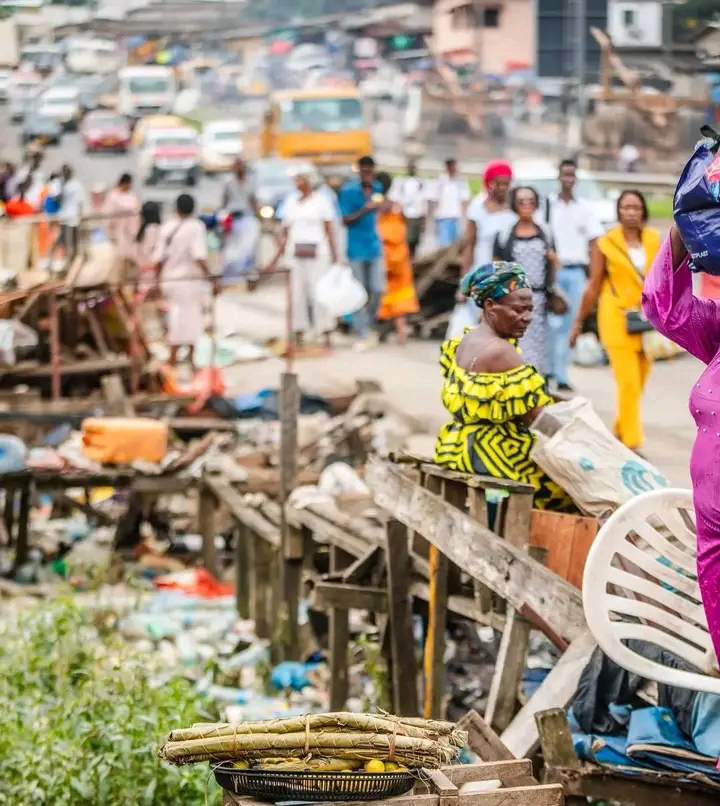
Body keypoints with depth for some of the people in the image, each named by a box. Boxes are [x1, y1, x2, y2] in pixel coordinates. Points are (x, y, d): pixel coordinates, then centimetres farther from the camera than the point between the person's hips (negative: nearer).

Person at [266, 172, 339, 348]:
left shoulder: (321, 200, 4)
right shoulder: (290, 202, 14)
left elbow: (329, 230, 0)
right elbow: (285, 232, 17)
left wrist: (335, 256, -6)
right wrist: (277, 258, 12)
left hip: (318, 253, -4)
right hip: (296, 255, 4)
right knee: (297, 294, 1)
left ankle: (326, 335, -4)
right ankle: (298, 336, 5)